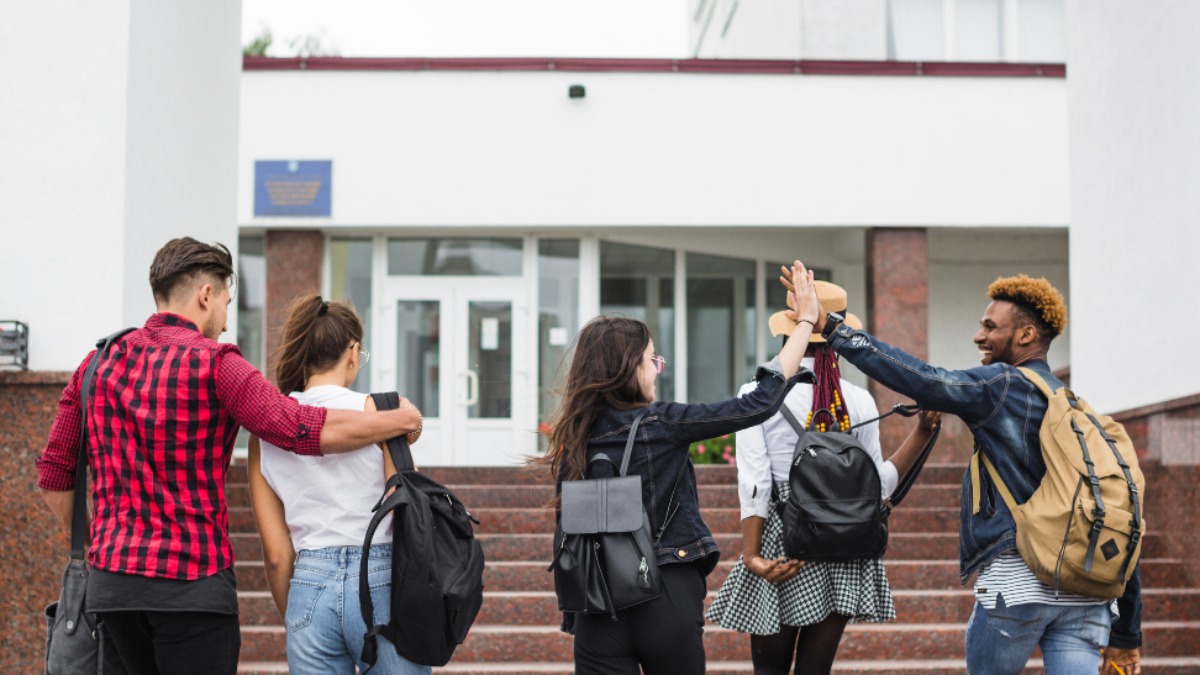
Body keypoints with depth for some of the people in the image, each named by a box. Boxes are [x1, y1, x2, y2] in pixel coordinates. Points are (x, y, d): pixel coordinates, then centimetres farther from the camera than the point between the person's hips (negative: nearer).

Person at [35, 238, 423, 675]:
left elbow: (53, 478, 13)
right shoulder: (213, 364, -9)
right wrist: (400, 421, -5)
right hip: (193, 582, -6)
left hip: (110, 584, 6)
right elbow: (309, 432, -17)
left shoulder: (99, 365, 10)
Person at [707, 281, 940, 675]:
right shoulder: (859, 401, 0)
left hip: (782, 550, -2)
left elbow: (754, 486, -10)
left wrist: (752, 556, -11)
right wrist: (922, 433, 8)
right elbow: (877, 486, 3)